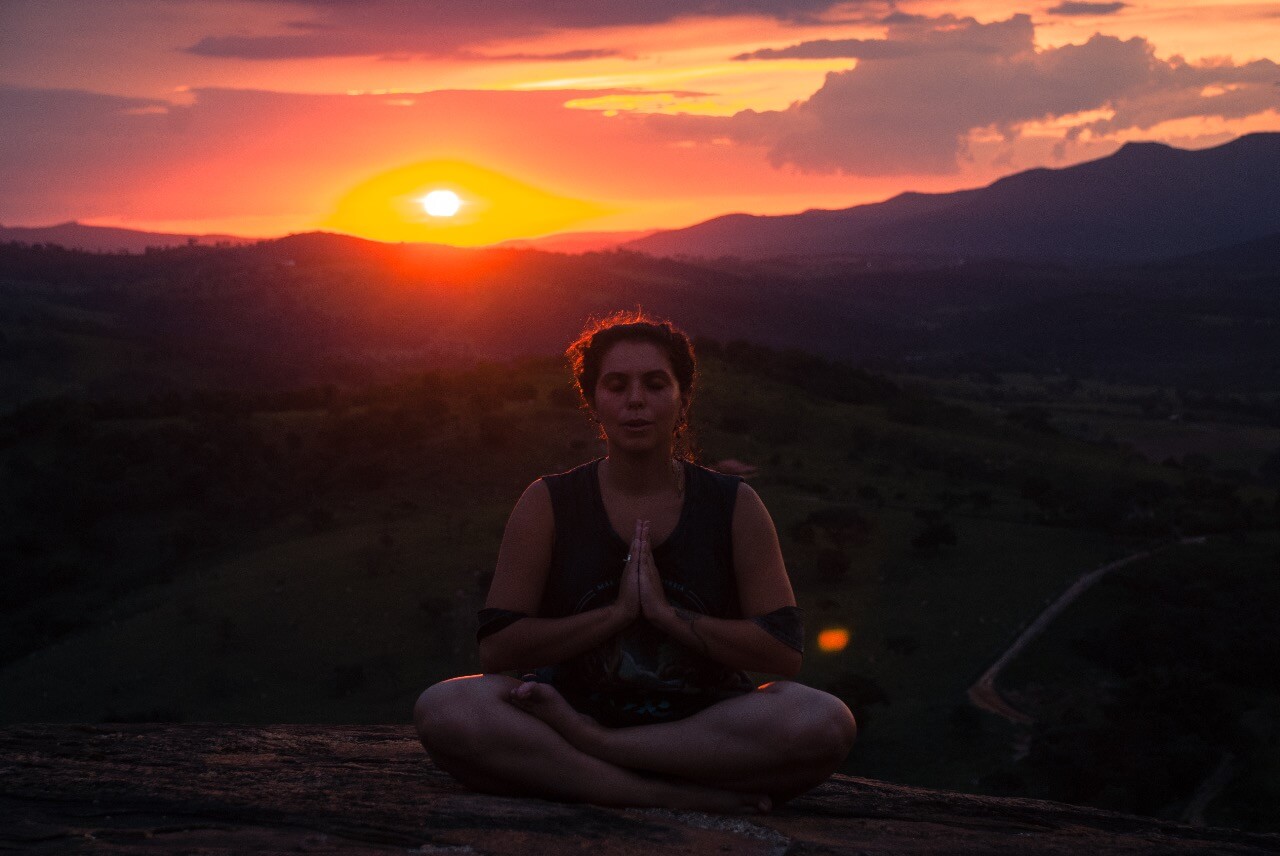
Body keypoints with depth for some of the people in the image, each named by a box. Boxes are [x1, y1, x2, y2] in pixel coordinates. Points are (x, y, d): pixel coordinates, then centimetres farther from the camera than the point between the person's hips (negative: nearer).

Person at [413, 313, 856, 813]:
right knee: (443, 710, -31)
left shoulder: (734, 506, 6)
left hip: (702, 730, 1)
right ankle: (680, 796, -33)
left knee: (825, 722, -32)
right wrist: (617, 613, -10)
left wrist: (667, 614, -11)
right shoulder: (548, 504, 6)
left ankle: (588, 743, -26)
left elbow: (784, 653, -2)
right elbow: (497, 649, -2)